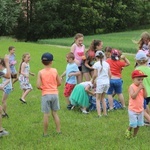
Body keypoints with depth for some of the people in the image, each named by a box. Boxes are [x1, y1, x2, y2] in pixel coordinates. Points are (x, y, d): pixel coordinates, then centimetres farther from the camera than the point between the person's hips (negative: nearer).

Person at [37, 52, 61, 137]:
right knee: (55, 113, 16)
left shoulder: (40, 72, -10)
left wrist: (42, 88, 7)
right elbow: (59, 83, 3)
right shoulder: (55, 71, -3)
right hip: (55, 94, 2)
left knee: (46, 114, 4)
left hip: (46, 94, -2)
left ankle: (45, 133, 11)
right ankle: (58, 130, 17)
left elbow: (38, 86, -14)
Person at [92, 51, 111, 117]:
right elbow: (110, 74, 7)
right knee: (102, 98, 19)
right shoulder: (107, 64, 7)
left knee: (98, 99, 2)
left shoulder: (96, 64, -6)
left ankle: (99, 114, -8)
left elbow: (95, 75, -9)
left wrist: (92, 81, 6)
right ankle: (105, 113, 18)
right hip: (107, 82, 5)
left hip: (100, 82, -5)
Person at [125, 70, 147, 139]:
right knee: (133, 124, -6)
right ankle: (128, 130, 24)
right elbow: (133, 96, -28)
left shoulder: (141, 87, 4)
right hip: (133, 110, -6)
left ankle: (134, 136, 28)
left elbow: (145, 96, -1)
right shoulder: (132, 87, -16)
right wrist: (139, 89, -28)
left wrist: (144, 88, -13)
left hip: (140, 109, 7)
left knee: (138, 124, 13)